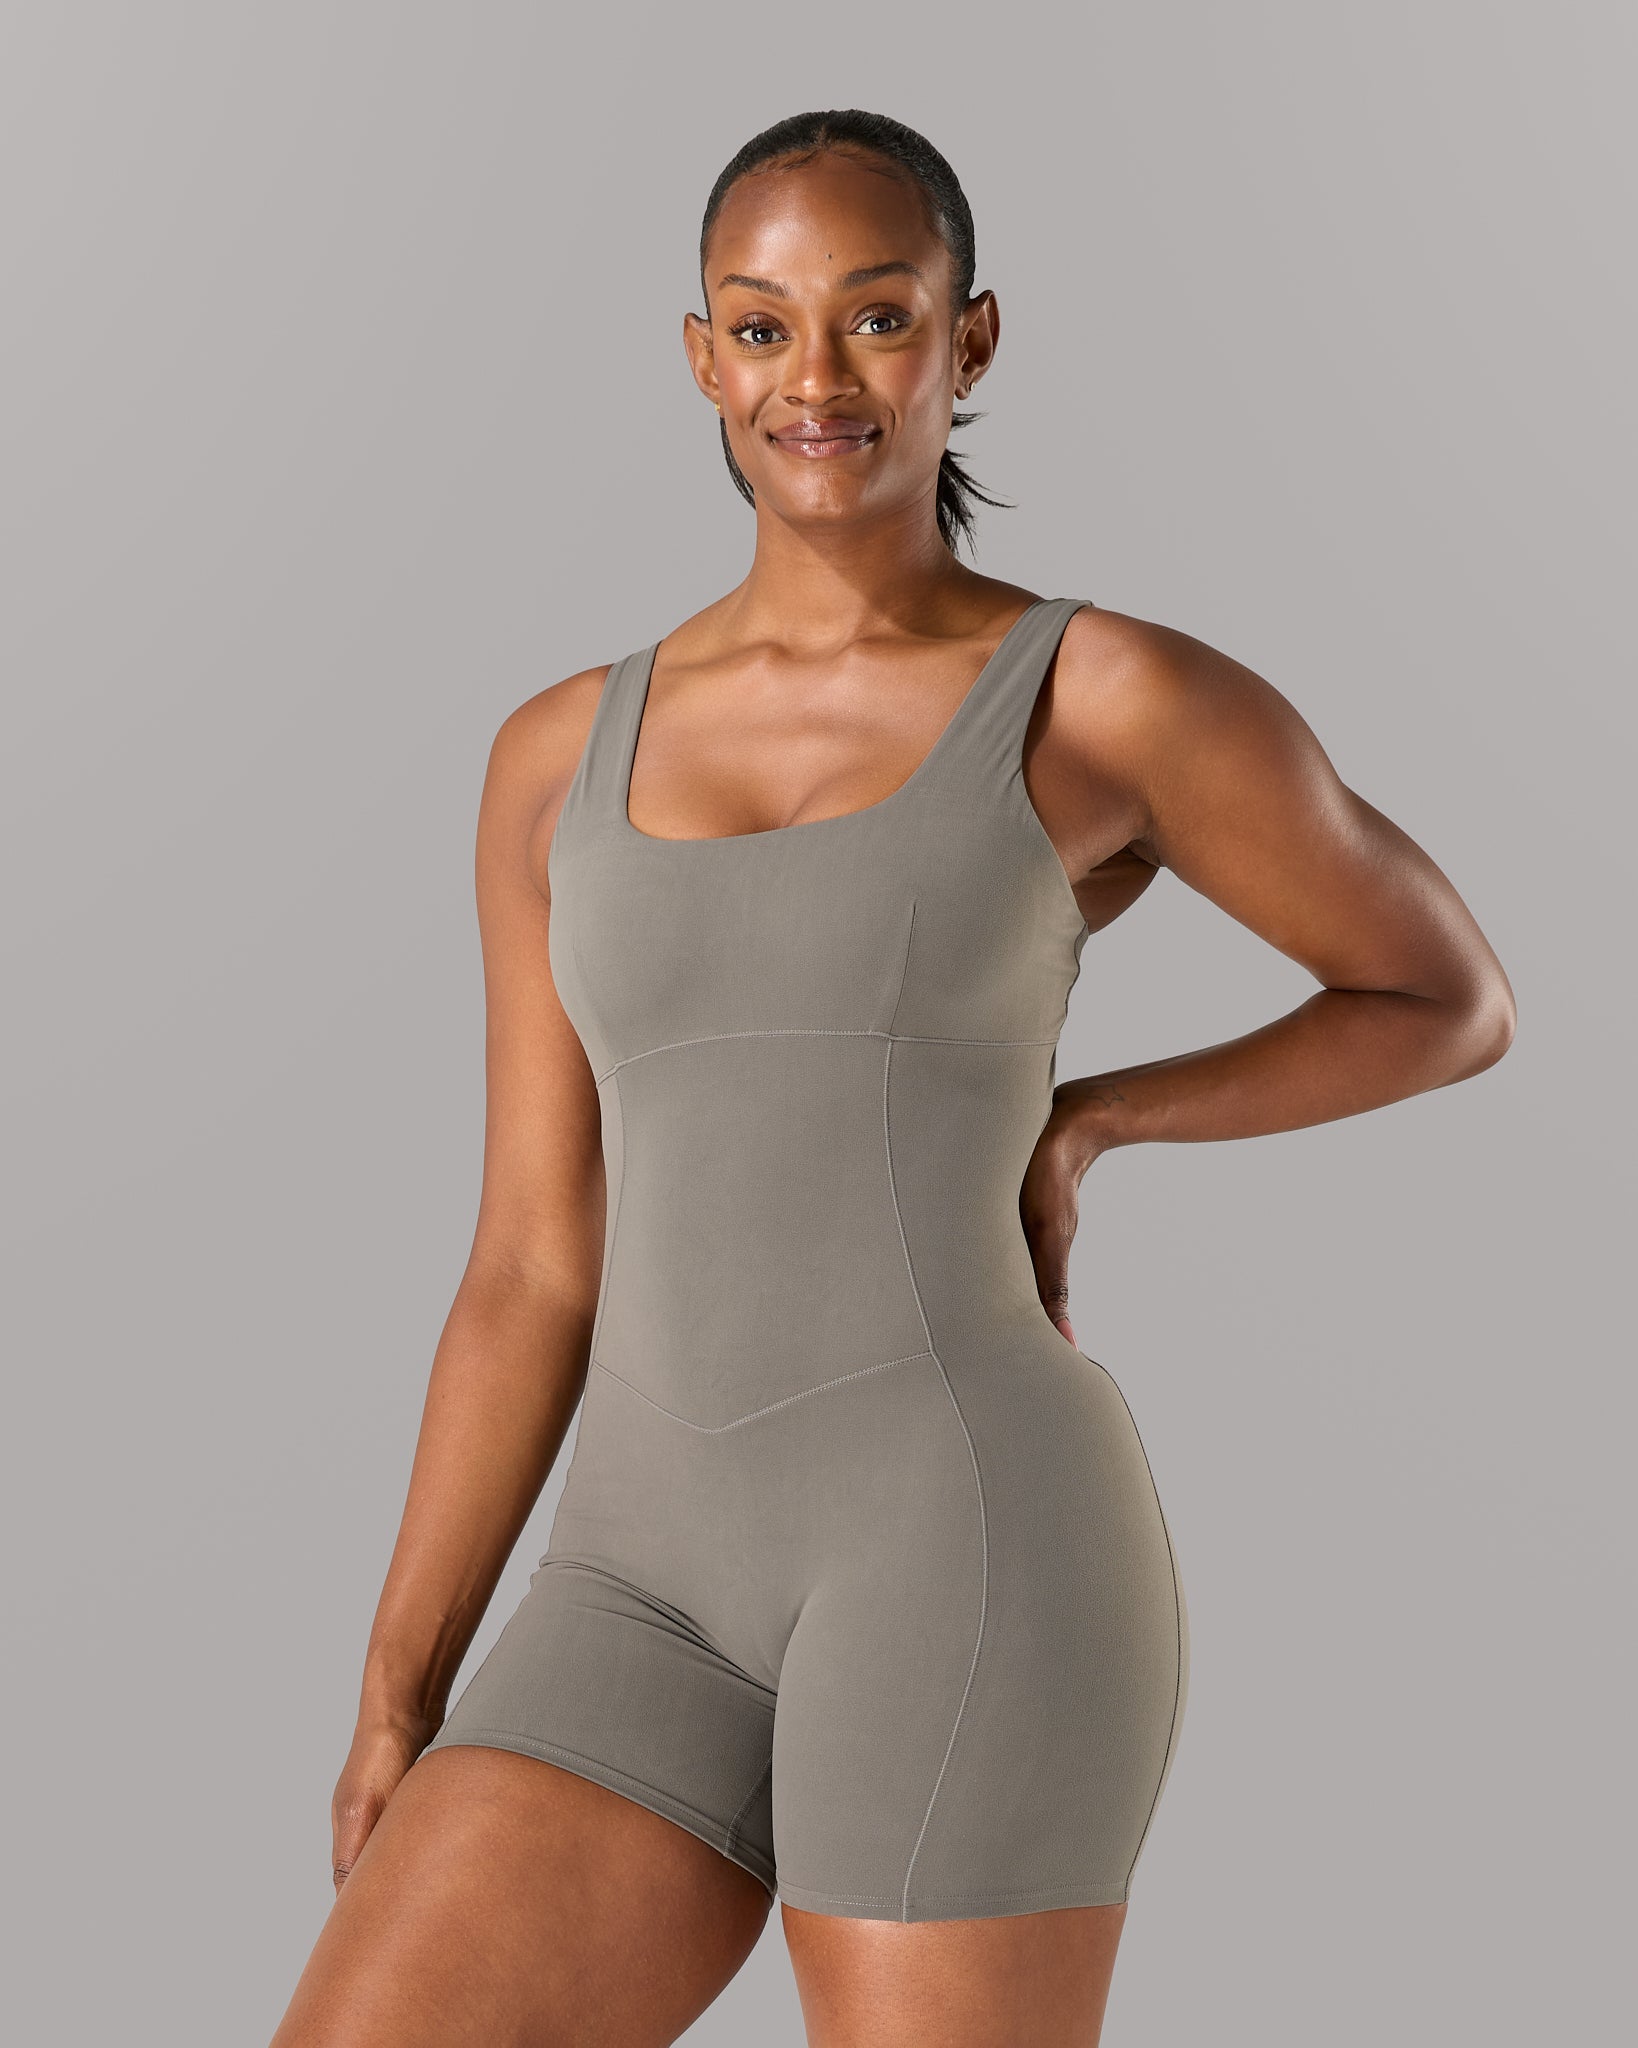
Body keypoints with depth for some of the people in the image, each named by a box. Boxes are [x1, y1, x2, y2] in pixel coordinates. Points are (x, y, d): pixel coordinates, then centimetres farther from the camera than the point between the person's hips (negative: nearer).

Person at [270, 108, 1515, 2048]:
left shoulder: (1125, 700, 3)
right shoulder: (564, 760, 16)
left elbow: (1453, 997, 17)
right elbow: (534, 1275, 15)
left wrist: (1084, 1122, 6)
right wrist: (396, 1705, 10)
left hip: (976, 1547, -4)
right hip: (668, 1605, 5)